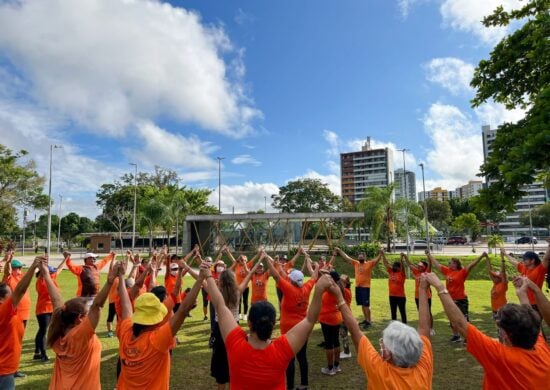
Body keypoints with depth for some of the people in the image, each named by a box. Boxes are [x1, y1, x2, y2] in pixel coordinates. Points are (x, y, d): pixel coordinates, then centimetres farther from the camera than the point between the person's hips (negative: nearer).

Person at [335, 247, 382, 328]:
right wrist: (339, 251, 10)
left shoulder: (369, 264, -5)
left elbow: (376, 260, -17)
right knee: (362, 305, 14)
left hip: (365, 287, -5)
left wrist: (380, 254, -34)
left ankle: (369, 321, 2)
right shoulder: (356, 263, 8)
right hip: (357, 287, 5)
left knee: (366, 305, -5)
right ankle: (366, 319, 26)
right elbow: (346, 258, 10)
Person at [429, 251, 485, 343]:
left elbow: (471, 265, -24)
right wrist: (429, 255, 18)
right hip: (451, 300, 7)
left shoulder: (462, 272, -13)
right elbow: (437, 264, 12)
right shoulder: (447, 271, 4)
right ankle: (456, 336, 35)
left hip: (461, 300, -7)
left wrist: (481, 256, -34)